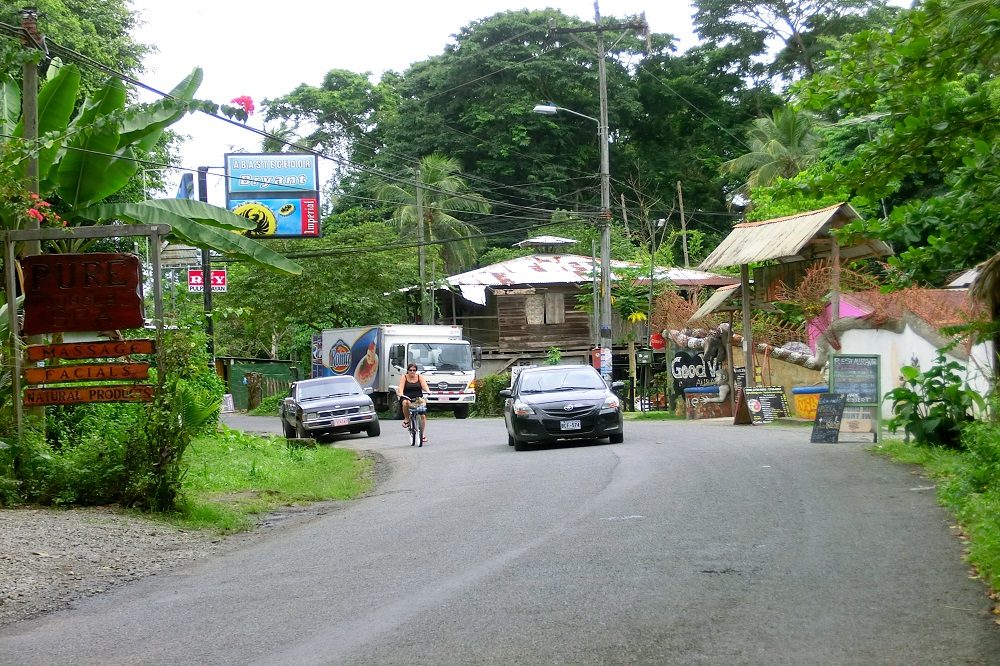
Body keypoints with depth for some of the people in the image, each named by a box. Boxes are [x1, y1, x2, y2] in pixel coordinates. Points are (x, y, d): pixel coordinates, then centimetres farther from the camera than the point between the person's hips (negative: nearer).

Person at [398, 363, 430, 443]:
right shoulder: (404, 377, 6)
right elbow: (401, 387, -9)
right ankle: (406, 419, -16)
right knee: (406, 403, -39)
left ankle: (423, 433, -5)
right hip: (407, 397, -2)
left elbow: (424, 385, -5)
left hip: (418, 398, 2)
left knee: (423, 415, -13)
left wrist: (428, 391, -27)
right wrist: (401, 394, -31)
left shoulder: (420, 377, 10)